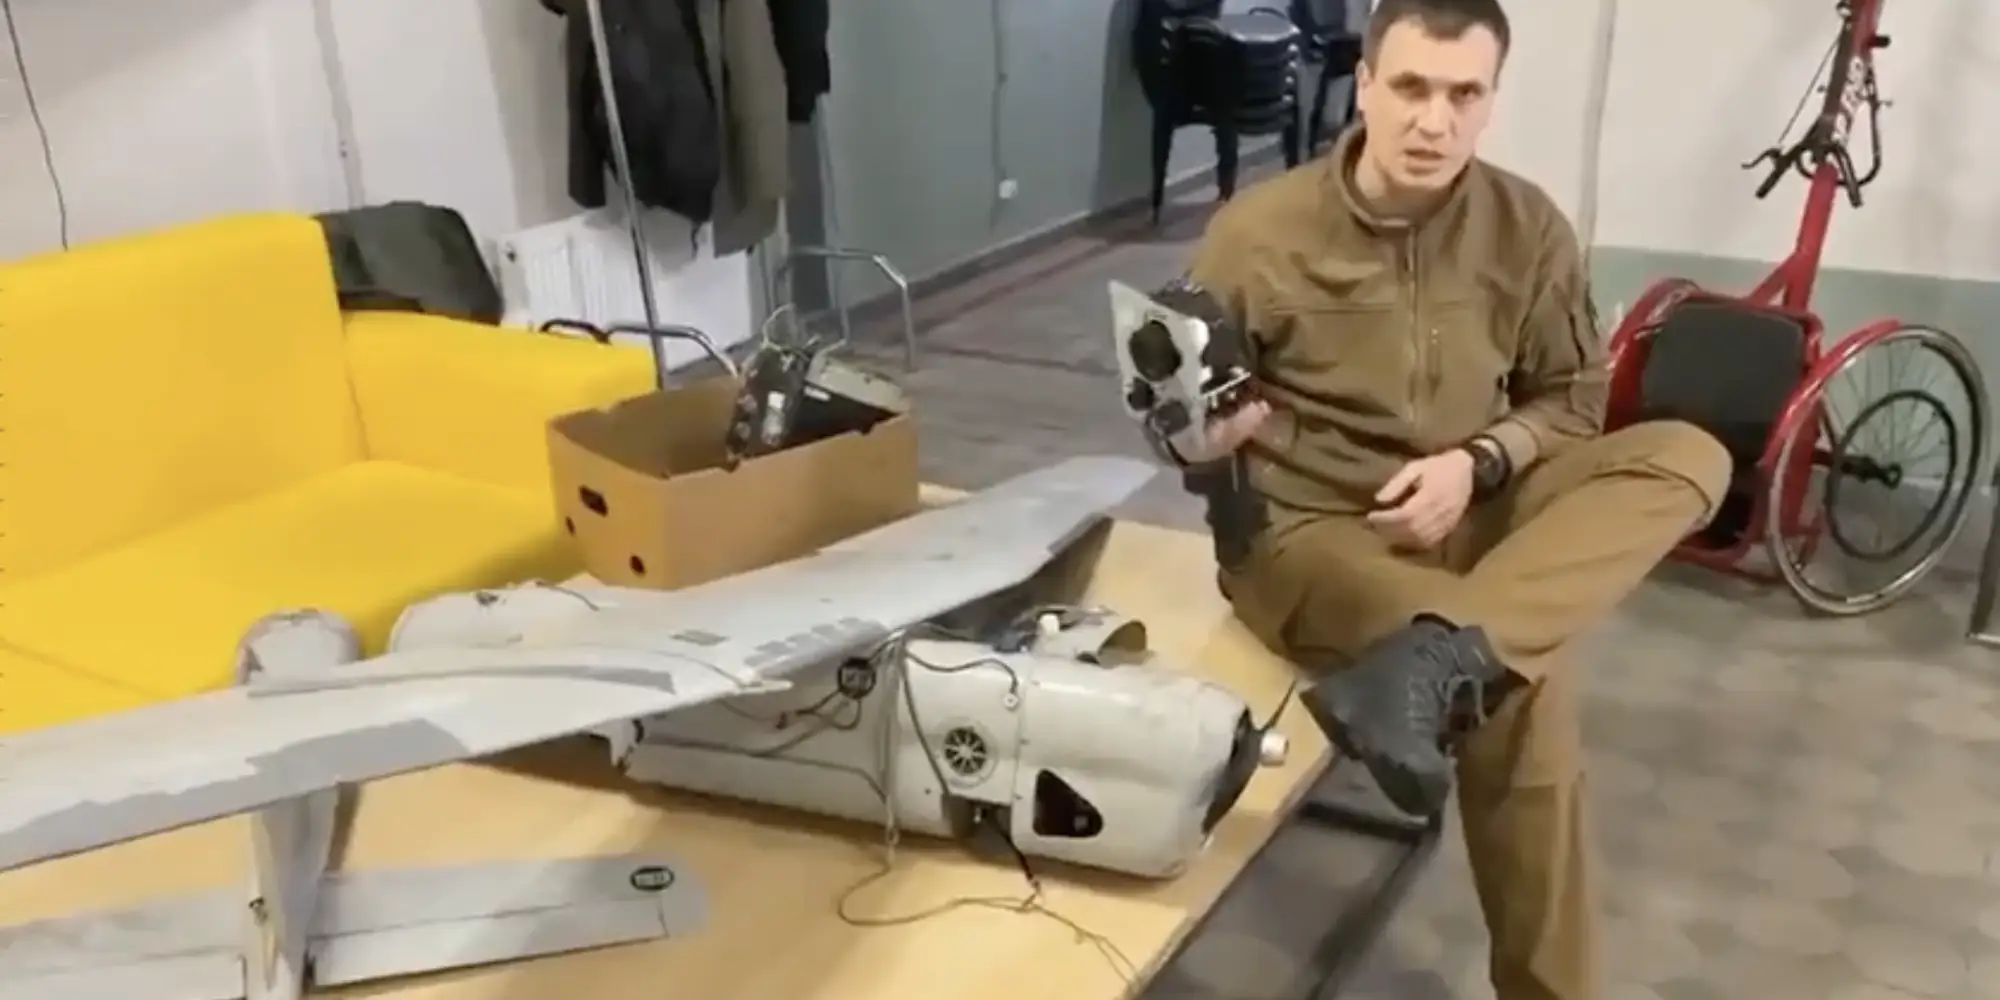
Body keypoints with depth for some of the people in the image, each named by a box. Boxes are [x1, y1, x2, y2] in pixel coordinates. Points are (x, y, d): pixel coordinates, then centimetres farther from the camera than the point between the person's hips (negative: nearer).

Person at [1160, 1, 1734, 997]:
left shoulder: (1529, 228, -2)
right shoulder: (1258, 232, -10)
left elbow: (1573, 398, 8)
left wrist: (1476, 463, -13)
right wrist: (1202, 443, -25)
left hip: (1475, 512, 5)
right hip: (1306, 530, -5)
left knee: (1688, 457, -21)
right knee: (1525, 686, -30)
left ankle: (1431, 659, -37)